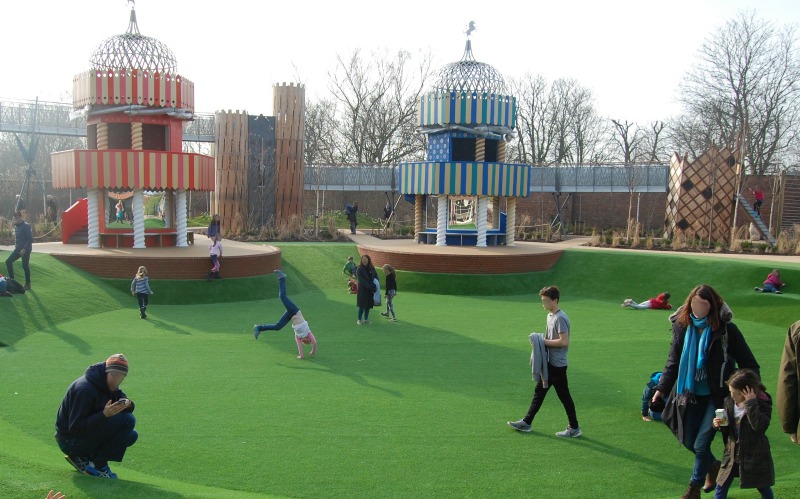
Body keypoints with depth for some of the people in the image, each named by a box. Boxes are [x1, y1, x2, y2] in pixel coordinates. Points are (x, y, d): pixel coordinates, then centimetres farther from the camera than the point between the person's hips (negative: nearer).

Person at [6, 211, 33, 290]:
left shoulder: (26, 226, -14)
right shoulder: (16, 226, 12)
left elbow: (30, 239, -18)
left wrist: (24, 249, -22)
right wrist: (16, 246, 10)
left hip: (25, 250, -8)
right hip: (18, 249, 8)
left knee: (25, 266, -4)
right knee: (8, 261, 1)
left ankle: (28, 284, 6)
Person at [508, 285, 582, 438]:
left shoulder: (560, 318, -20)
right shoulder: (550, 316, 10)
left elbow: (564, 341, -27)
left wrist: (544, 341, -19)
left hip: (557, 365, -10)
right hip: (549, 364, 10)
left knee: (564, 396, 2)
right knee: (539, 392, 15)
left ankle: (574, 428, 15)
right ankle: (526, 422, 23)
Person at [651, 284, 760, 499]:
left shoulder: (726, 330, -14)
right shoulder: (682, 327, -3)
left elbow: (748, 364, -7)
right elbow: (673, 362, 4)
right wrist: (662, 388, -3)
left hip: (717, 396, -4)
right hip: (691, 395, 4)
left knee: (701, 444, -4)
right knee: (688, 441, 13)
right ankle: (713, 465, 45)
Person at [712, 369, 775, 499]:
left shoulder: (763, 403, -15)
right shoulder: (729, 401, -1)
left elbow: (760, 426, -33)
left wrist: (751, 403, -34)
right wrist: (719, 425, -10)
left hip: (754, 455, -4)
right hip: (732, 452, 4)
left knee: (764, 488, 15)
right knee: (721, 488, 5)